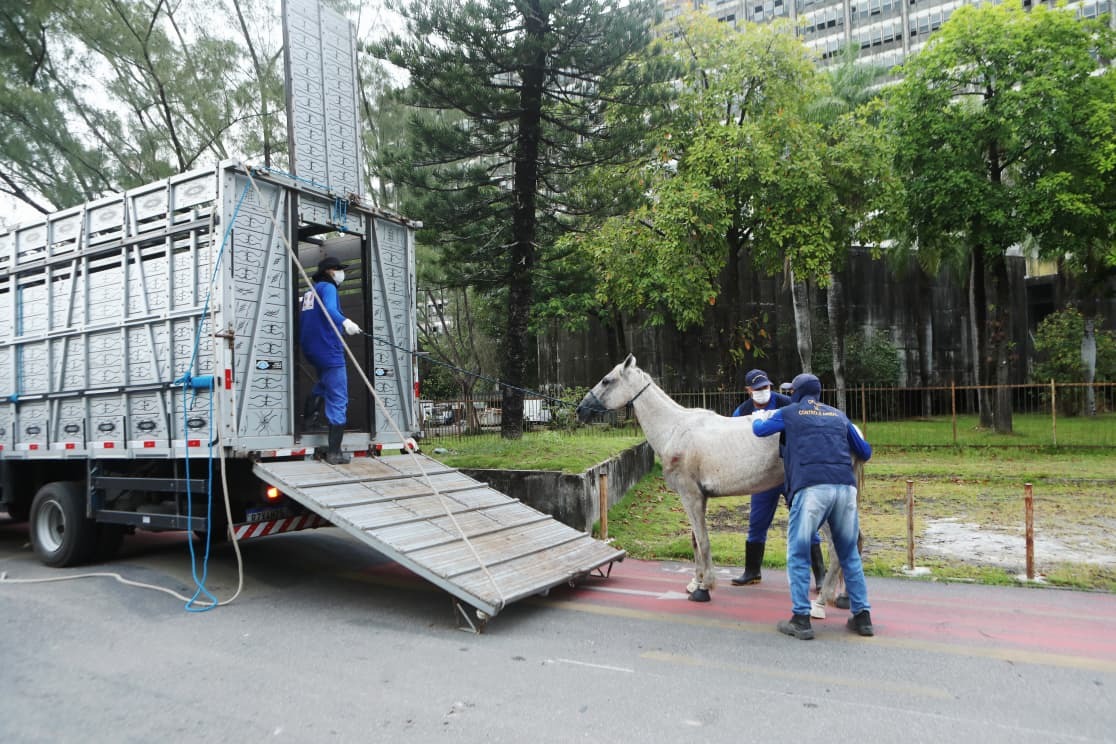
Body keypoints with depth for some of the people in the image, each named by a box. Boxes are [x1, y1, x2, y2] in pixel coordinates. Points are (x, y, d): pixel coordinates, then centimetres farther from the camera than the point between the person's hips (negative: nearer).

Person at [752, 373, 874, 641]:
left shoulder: (789, 412, 15)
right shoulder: (839, 416, 22)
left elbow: (760, 430, 30)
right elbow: (865, 453, 29)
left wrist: (757, 419, 53)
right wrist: (853, 439, 50)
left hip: (811, 488, -4)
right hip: (845, 487, 4)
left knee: (797, 554, 7)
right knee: (849, 553, 18)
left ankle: (801, 619, 6)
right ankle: (862, 616, 20)